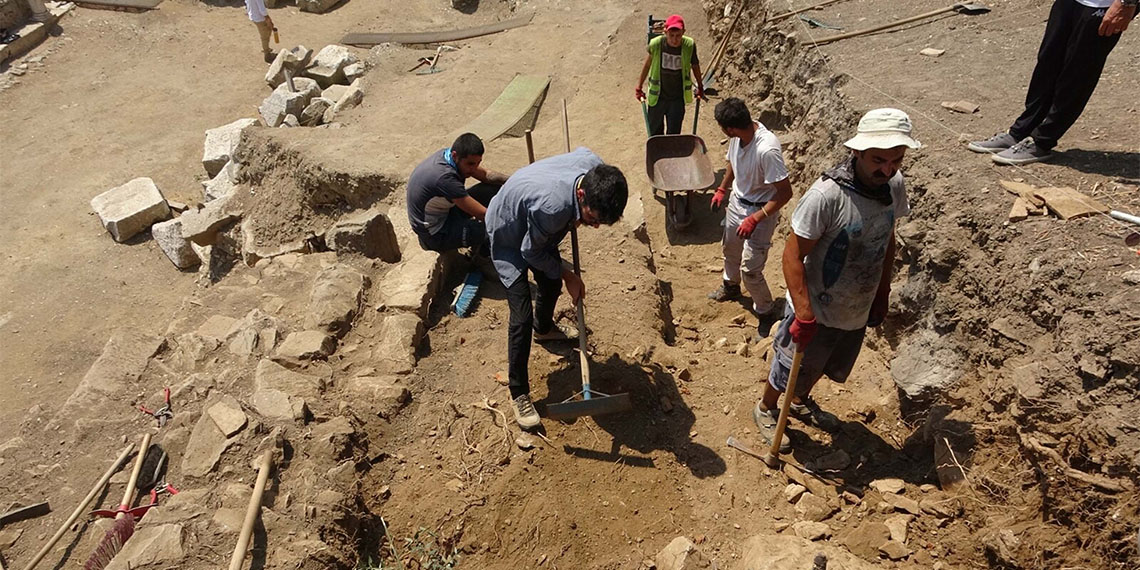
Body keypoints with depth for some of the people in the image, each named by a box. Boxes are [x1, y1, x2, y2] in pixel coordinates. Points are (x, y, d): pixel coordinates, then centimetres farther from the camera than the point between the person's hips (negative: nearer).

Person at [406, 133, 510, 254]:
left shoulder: (449, 154, -8)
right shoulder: (445, 177, -35)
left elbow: (486, 175, 4)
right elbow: (482, 213, -30)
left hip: (444, 212, 9)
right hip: (435, 236, -9)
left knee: (496, 187, 1)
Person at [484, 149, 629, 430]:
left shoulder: (595, 167, -28)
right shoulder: (552, 206, -47)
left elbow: (581, 151, 1)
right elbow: (531, 252, -26)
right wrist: (567, 274, -13)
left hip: (538, 230, 7)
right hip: (509, 238, -7)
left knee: (552, 285, 24)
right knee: (522, 316, -9)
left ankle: (543, 328, 57)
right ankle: (519, 393, 6)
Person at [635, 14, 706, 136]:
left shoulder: (689, 46, -17)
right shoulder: (656, 44, -18)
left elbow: (695, 66, 3)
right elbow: (648, 64, 1)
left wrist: (700, 87, 16)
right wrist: (639, 87, 9)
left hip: (678, 98, 0)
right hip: (657, 97, 1)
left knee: (674, 134, 5)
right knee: (655, 131, 16)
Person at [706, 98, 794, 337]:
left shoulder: (767, 150, -36)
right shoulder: (738, 136, -12)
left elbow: (785, 193, -29)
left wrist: (755, 219, -29)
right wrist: (722, 189, 13)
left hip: (760, 211, -8)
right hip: (736, 202, 8)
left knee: (750, 269, -3)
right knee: (729, 249, 27)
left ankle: (765, 312, 21)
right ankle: (730, 286, 56)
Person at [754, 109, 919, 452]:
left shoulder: (894, 185, -9)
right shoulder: (827, 194, -31)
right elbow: (793, 256, -25)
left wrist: (882, 294, 13)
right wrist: (804, 314, -27)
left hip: (858, 311, 6)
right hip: (817, 312, -6)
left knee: (822, 367, 29)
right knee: (790, 370, 17)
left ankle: (801, 403, 57)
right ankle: (766, 409, 46)